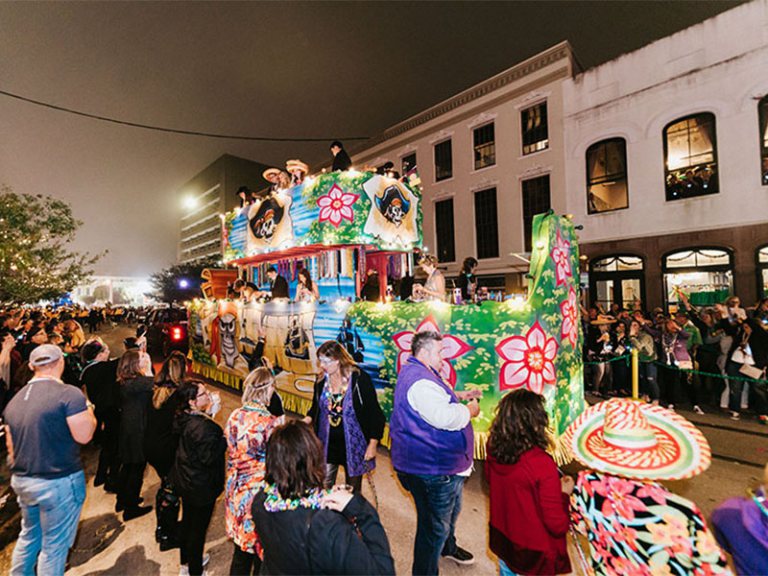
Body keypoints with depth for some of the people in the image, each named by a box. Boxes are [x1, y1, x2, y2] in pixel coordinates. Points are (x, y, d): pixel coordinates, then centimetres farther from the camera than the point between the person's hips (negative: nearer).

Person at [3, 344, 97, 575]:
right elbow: (84, 435, -20)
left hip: (21, 481, 7)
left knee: (29, 535, 28)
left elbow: (10, 446, 14)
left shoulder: (14, 400, 4)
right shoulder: (69, 394, -20)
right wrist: (90, 413, -3)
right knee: (54, 544, 9)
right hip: (59, 482, -7)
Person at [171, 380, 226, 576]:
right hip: (201, 486, -9)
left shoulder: (186, 417, -8)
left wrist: (210, 413, -4)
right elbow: (209, 457, -30)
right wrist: (225, 439, -21)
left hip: (185, 480, 9)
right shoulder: (201, 427, -35)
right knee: (198, 528, 14)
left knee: (187, 521, 28)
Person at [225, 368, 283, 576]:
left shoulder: (234, 416, -7)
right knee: (262, 552, 17)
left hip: (237, 493, 6)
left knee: (241, 549, 27)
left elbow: (231, 454, 5)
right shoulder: (271, 423, -26)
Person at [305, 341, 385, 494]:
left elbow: (375, 413, -12)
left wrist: (373, 444, -13)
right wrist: (307, 420, -6)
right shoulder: (321, 380, -3)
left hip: (353, 444, -3)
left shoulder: (360, 379, -18)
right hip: (327, 444, 3)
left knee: (353, 491, 16)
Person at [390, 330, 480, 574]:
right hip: (432, 469, -12)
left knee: (451, 509, 34)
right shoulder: (420, 380, -30)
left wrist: (456, 396, 10)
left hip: (443, 464, 12)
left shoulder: (416, 372, 7)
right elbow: (444, 417, -38)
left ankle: (448, 547, 58)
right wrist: (470, 410, -19)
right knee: (435, 526, 8)